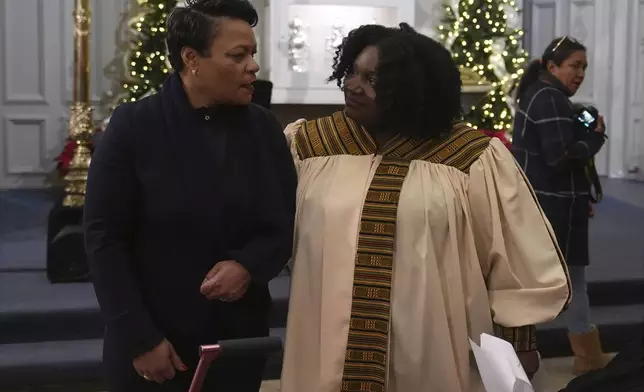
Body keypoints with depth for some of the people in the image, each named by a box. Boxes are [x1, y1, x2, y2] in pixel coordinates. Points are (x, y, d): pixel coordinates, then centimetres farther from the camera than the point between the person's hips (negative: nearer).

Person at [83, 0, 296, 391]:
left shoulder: (264, 128, 0)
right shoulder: (133, 125, -9)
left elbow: (290, 222, 5)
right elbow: (104, 239, -9)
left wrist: (248, 265, -15)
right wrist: (139, 338, -13)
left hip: (239, 340, 3)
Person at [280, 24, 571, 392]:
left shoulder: (473, 158, -6)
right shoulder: (308, 146, 1)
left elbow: (516, 257, 0)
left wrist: (518, 340, 2)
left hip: (430, 355, -2)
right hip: (329, 346, 2)